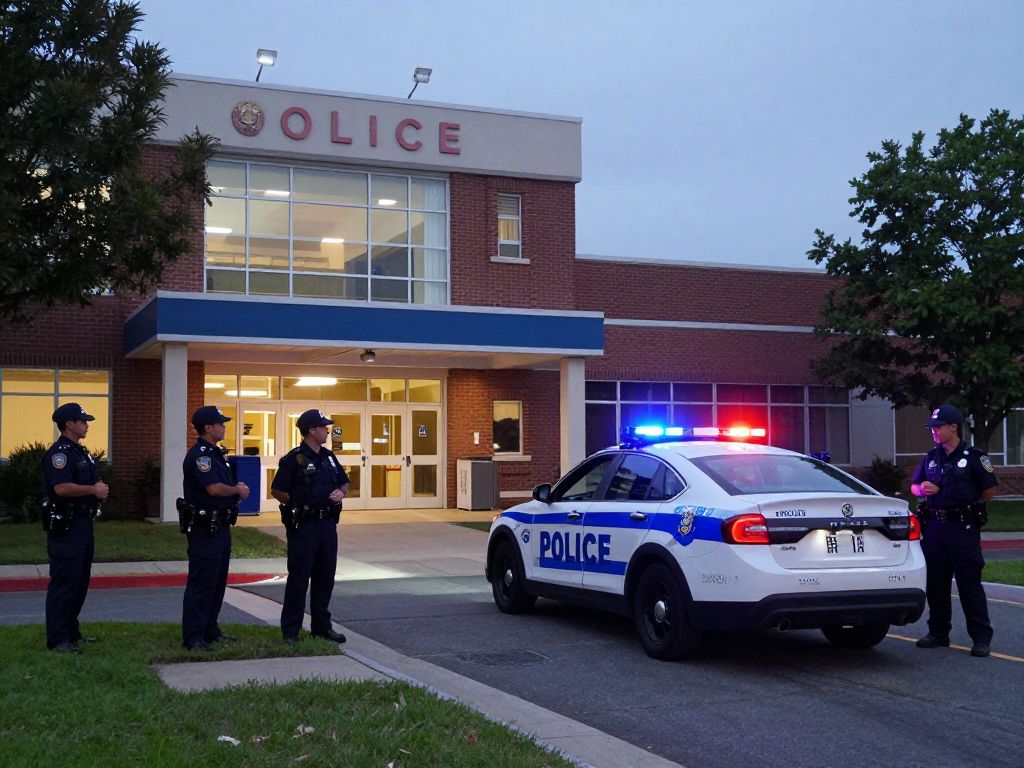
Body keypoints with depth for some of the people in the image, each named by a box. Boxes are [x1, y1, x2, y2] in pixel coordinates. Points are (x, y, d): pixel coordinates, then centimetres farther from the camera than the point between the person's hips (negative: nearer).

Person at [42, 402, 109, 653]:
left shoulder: (81, 452, 17)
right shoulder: (59, 453, -14)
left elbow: (93, 482, 25)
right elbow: (62, 487, -28)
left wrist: (100, 488, 2)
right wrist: (93, 490, -17)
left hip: (83, 523, 10)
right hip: (65, 526, -10)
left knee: (81, 580, 15)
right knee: (63, 582, -7)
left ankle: (71, 631, 25)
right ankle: (57, 640, -3)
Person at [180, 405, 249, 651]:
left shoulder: (215, 453, 17)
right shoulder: (199, 455, -15)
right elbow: (214, 488, -25)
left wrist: (237, 489, 5)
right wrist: (237, 490, -9)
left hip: (220, 527, 10)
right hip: (204, 528, -10)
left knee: (218, 582, 15)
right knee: (201, 583, -6)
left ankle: (210, 630, 24)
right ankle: (193, 637, -2)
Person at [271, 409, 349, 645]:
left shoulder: (328, 457, 13)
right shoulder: (294, 459, -9)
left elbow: (344, 484, 21)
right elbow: (277, 491, -8)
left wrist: (340, 493, 0)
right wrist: (300, 504, -9)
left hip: (327, 524, 7)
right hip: (303, 526, -7)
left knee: (325, 576, 11)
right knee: (298, 578, -3)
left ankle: (322, 626, 22)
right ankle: (290, 631, 4)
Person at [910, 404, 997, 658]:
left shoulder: (973, 457, -3)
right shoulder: (931, 458, 14)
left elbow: (990, 490, 0)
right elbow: (914, 486, 20)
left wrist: (967, 503, 4)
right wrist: (923, 489, -2)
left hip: (963, 528, -6)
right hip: (934, 527, 6)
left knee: (970, 584, -5)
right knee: (935, 583, 10)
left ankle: (981, 638, 0)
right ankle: (938, 632, 20)